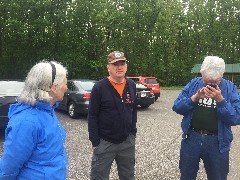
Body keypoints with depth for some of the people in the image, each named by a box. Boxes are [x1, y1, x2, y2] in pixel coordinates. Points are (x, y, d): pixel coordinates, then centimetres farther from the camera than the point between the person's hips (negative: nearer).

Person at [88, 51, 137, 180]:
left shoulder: (132, 85, 3)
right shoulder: (99, 87, -11)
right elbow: (92, 116, -10)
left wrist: (133, 133, 10)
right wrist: (95, 142, -11)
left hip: (127, 141, 5)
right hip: (105, 142, -4)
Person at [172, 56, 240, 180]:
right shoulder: (193, 84, -1)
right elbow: (177, 107, -6)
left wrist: (220, 100, -25)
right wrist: (195, 98, -21)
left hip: (217, 142, -1)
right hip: (191, 138, 1)